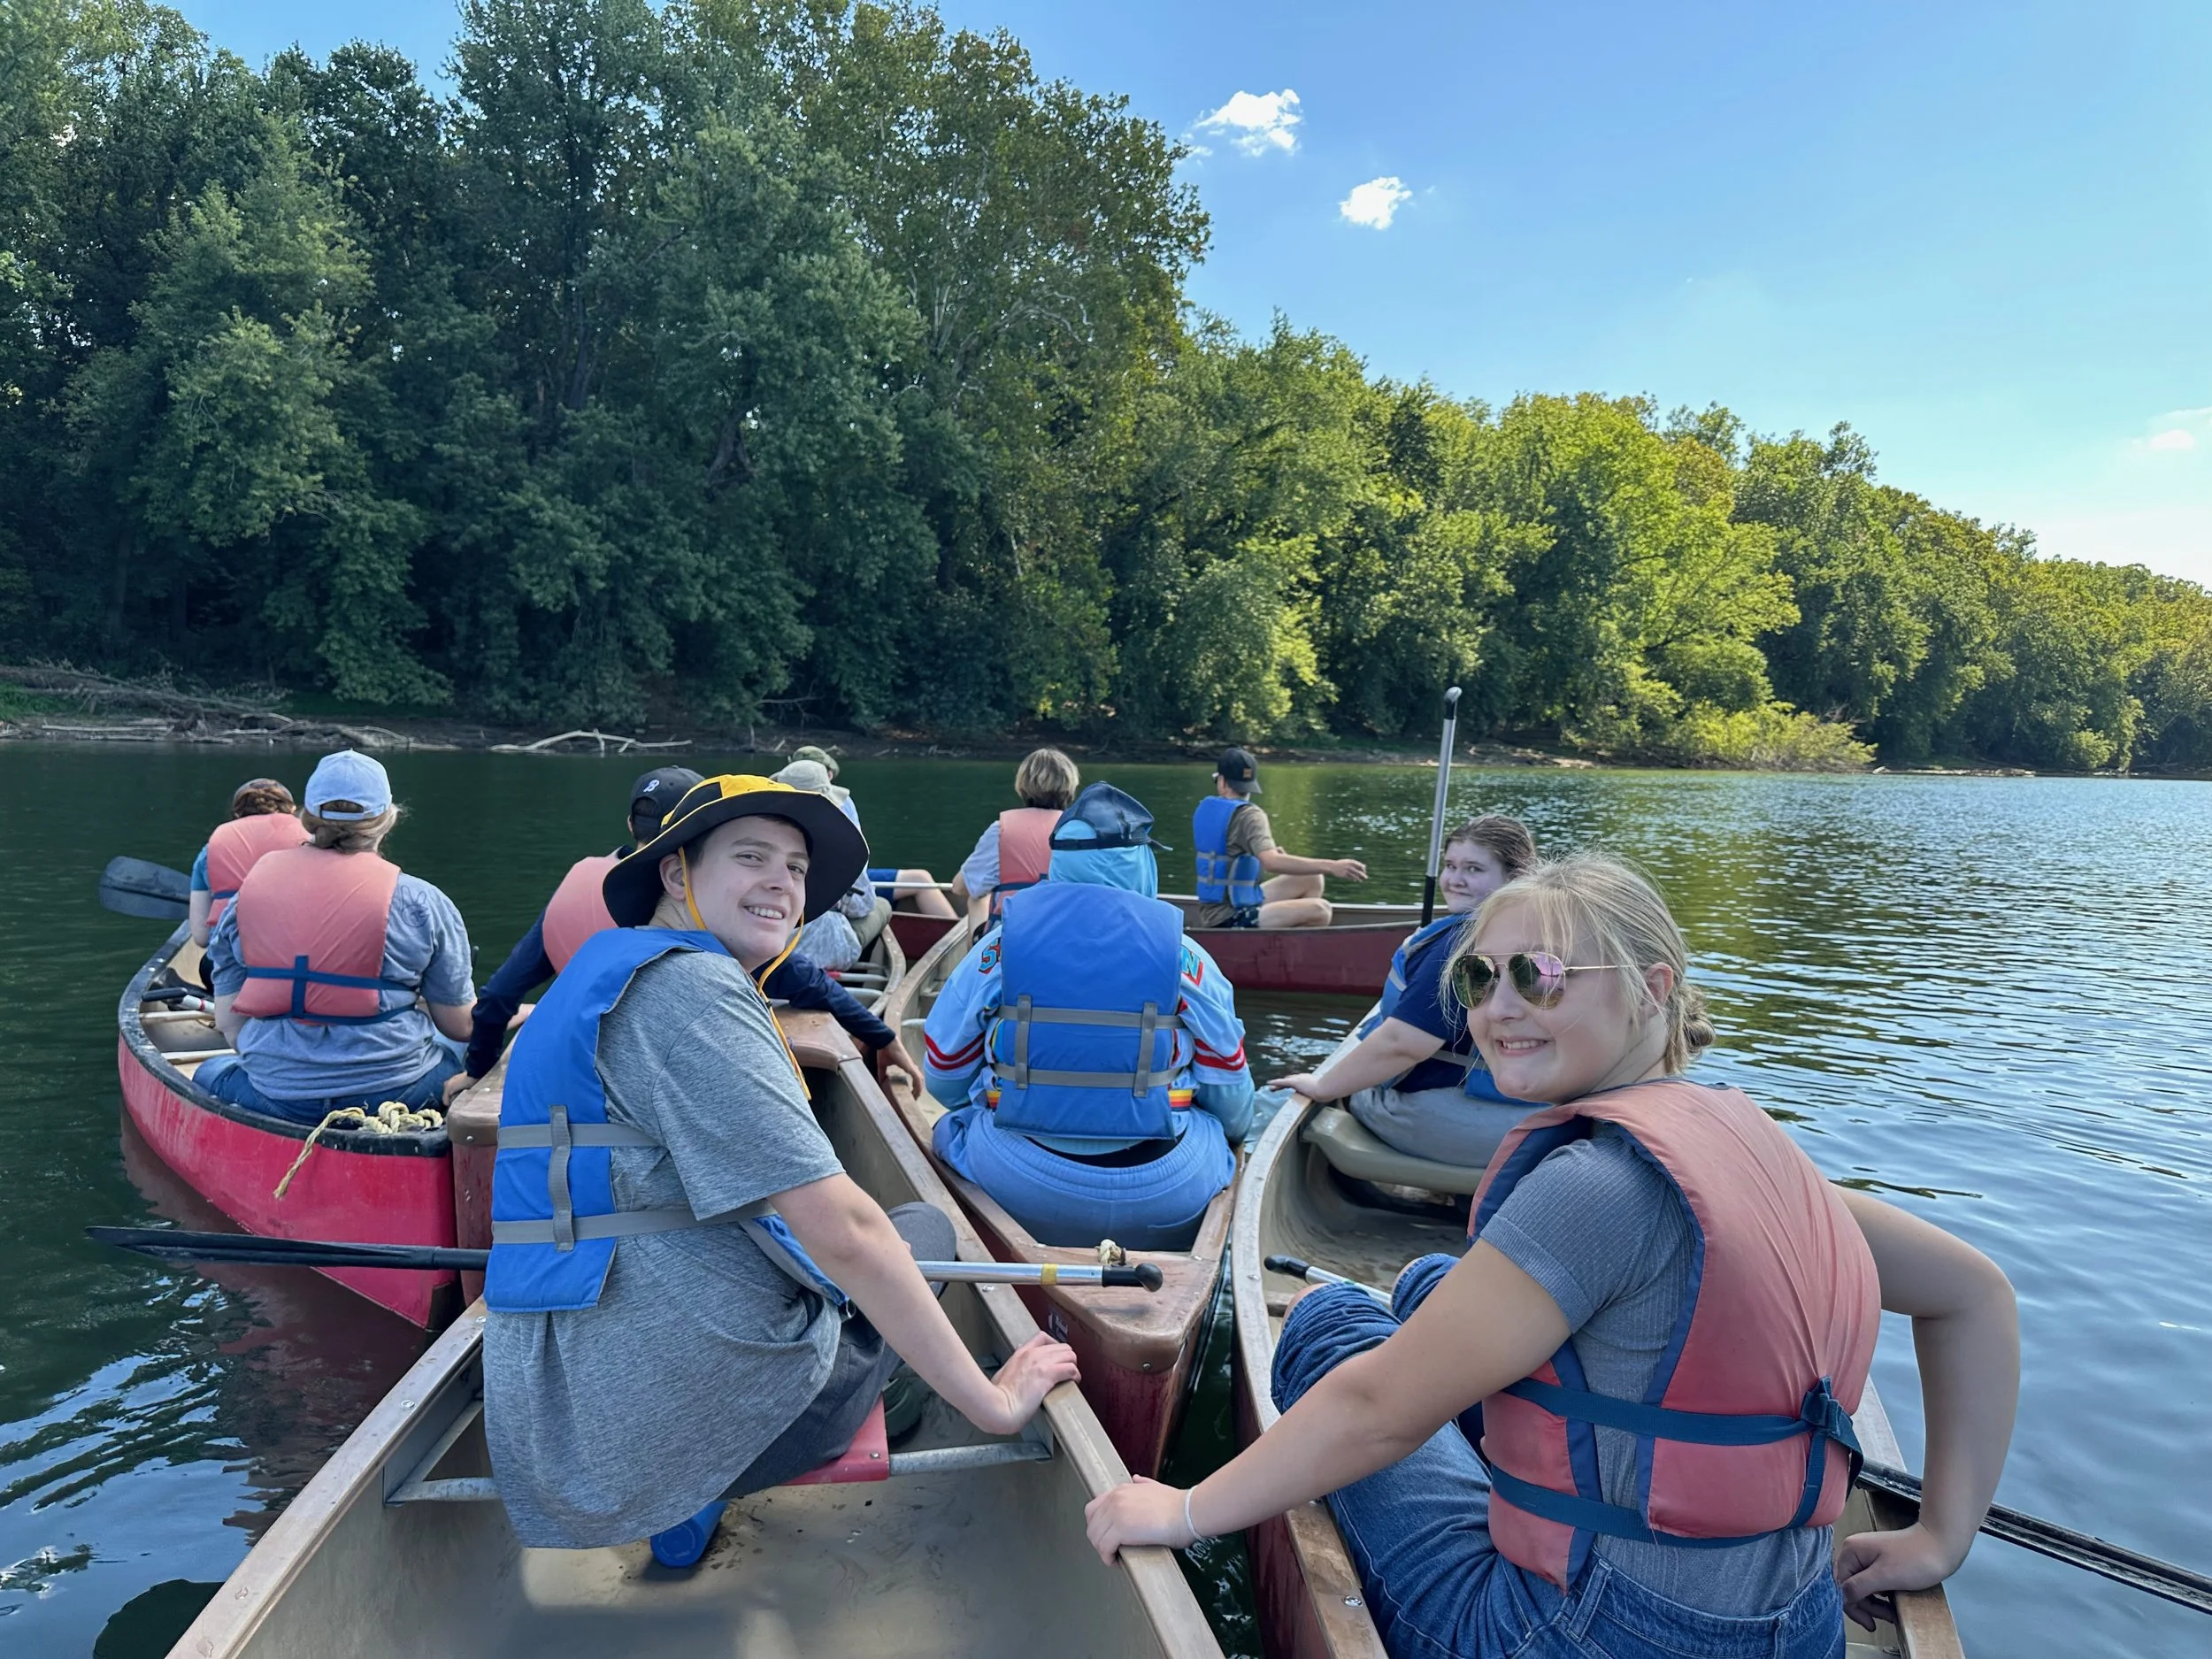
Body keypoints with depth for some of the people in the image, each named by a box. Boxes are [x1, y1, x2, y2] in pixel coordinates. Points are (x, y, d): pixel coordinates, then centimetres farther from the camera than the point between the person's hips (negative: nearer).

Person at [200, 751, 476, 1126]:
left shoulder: (249, 891, 0)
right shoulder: (421, 901, -9)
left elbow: (229, 1022, 2)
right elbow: (462, 1026, -4)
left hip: (274, 1098, 2)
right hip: (395, 1091, -1)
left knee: (209, 1074, 33)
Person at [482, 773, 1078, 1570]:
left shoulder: (603, 972, 15)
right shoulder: (688, 986, -17)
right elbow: (843, 1230, -23)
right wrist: (992, 1400, -14)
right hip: (685, 1410, -9)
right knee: (925, 1227, 15)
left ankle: (688, 1505, 16)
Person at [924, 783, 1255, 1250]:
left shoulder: (1000, 944, 0)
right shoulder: (1183, 953, -1)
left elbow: (943, 1079, 9)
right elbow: (1230, 1094, 7)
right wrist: (1231, 1143, 30)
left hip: (1017, 1187, 0)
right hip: (1165, 1196, 0)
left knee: (951, 1127, 27)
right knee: (1214, 1131, 29)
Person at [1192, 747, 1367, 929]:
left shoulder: (1204, 810, 8)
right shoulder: (1249, 815, -17)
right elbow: (1271, 862, -34)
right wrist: (1331, 867, -35)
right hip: (1229, 920, -9)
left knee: (1311, 880, 13)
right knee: (1319, 910, -19)